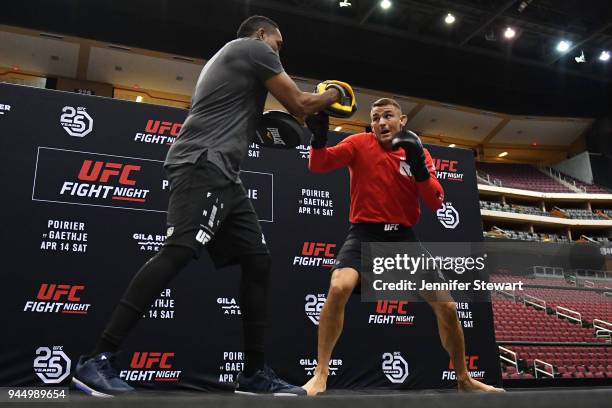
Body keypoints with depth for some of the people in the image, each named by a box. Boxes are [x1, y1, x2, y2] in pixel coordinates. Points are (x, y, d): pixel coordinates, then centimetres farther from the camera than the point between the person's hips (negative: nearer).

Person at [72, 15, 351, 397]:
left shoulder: (229, 58, 34)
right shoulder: (255, 48, 6)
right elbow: (300, 105, 4)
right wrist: (333, 94, 23)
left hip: (223, 175, 10)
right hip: (204, 164, -10)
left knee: (258, 262, 4)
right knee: (179, 251, -23)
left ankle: (255, 373, 5)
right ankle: (98, 361, -22)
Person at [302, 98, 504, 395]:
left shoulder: (419, 152, 7)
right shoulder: (359, 144, 1)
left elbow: (436, 203, -3)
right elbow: (318, 165, -9)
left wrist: (418, 164, -16)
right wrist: (319, 136, -28)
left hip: (403, 237, 3)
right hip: (364, 233, -3)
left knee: (446, 306, 1)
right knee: (339, 288, -33)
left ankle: (464, 380, 26)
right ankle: (320, 375, -18)